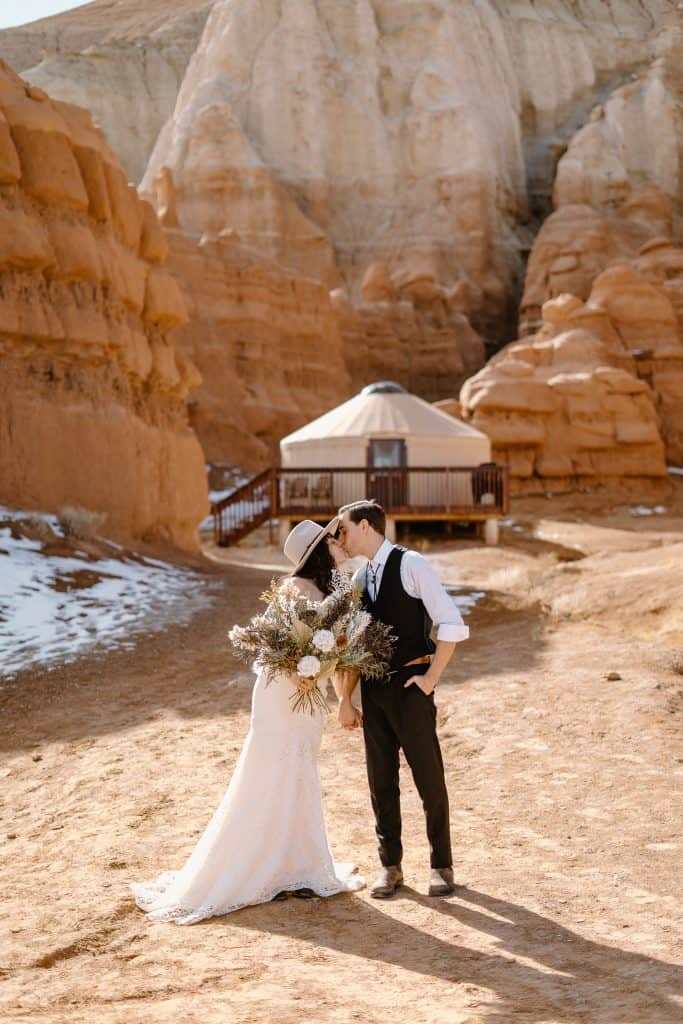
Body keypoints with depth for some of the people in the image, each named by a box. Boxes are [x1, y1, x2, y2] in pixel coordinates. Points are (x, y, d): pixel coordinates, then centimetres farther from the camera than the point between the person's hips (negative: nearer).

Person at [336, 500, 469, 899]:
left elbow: (453, 625, -16)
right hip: (373, 689, 6)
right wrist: (346, 700, 11)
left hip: (410, 686, -6)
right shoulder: (360, 578, 11)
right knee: (381, 781, 11)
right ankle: (390, 866, 23)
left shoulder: (411, 564, -10)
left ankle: (441, 865, 19)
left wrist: (430, 678, -13)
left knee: (430, 779, 4)